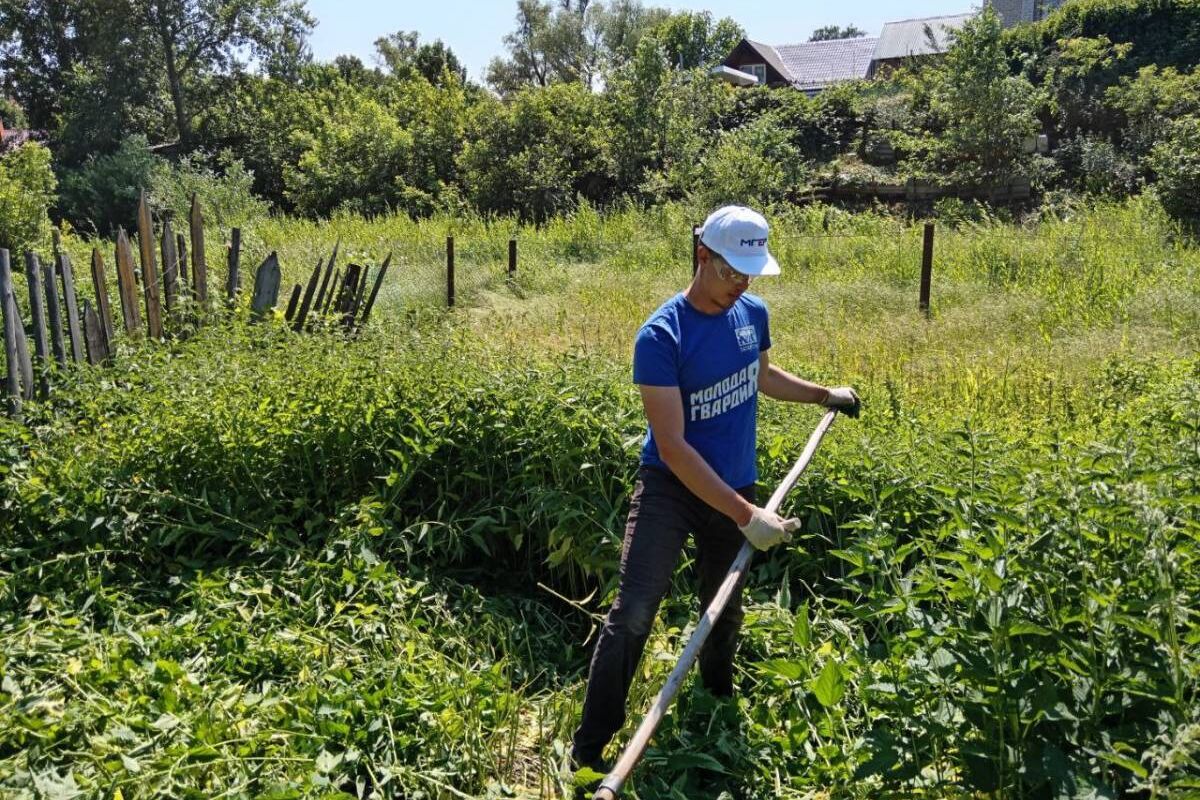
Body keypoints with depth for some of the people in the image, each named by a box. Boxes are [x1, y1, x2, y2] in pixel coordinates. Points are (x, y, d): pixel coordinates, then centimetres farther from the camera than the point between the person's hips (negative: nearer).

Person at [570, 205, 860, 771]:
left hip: (735, 488, 6)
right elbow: (672, 447, -26)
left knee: (725, 613, 20)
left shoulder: (754, 314, -1)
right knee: (633, 614, -16)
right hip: (672, 488, -5)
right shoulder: (661, 336, -22)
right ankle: (588, 752, -3)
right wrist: (746, 515, -29)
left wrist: (824, 395, 22)